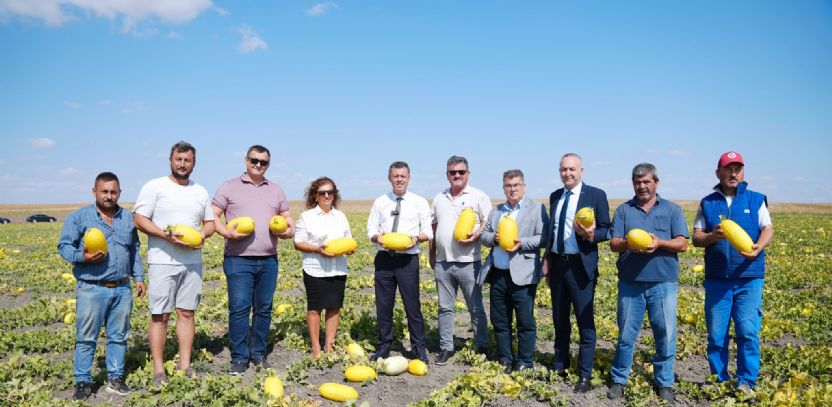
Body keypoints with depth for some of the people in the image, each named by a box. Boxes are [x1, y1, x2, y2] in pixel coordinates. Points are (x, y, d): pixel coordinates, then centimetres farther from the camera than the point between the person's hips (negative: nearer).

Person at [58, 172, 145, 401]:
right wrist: (82, 257, -21)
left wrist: (139, 277, 13)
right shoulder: (79, 217, -1)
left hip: (122, 289, 4)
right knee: (86, 338, 2)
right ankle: (83, 382, 13)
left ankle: (115, 378, 21)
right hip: (91, 289, -4)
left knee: (118, 337, 10)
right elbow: (64, 246, -2)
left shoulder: (128, 219, 13)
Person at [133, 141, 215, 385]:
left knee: (187, 313, 8)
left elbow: (210, 222, 18)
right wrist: (168, 235, -18)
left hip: (193, 262, 4)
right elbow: (140, 220, -6)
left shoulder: (201, 192, 13)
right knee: (160, 315, -1)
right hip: (163, 262, -4)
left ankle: (185, 365, 16)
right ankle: (158, 370, 7)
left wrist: (203, 234, -5)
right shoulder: (154, 187, -1)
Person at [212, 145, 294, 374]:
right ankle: (239, 358, 7)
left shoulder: (276, 190, 15)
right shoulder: (229, 187, 5)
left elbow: (288, 221, 19)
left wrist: (288, 231, -3)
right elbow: (212, 217, 2)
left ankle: (258, 354, 20)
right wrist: (228, 233, -15)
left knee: (263, 309, 8)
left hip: (269, 260, 4)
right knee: (239, 309, -5)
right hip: (239, 260, -3)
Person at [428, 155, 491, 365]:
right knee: (445, 308, 10)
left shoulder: (478, 196, -1)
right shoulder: (439, 199, 13)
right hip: (443, 263, 4)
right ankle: (446, 347, 20)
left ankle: (482, 347, 18)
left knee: (476, 308, 5)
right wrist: (431, 254, 15)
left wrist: (476, 235, -21)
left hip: (468, 263, -4)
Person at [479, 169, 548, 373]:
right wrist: (493, 238, -7)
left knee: (525, 321, 0)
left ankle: (524, 362, 14)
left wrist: (522, 243, -19)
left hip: (522, 276, -5)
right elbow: (483, 235, 14)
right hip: (498, 274, 5)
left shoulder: (537, 209, 1)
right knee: (499, 321, 11)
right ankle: (505, 361, 24)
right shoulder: (496, 210, 17)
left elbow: (544, 238, -7)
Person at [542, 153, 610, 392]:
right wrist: (546, 261, 9)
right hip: (557, 264, 5)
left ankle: (585, 376, 11)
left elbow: (606, 230, -4)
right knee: (559, 319, 16)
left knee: (585, 322, 1)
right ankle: (559, 366, 30)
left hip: (581, 266, -5)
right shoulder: (555, 197, 11)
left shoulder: (596, 195, -5)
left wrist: (591, 235, -25)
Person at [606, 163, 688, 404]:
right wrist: (627, 244, -21)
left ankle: (664, 383, 19)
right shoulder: (623, 210, 9)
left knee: (665, 336, 4)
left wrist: (659, 243, -18)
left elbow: (682, 244, 0)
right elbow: (613, 244, 2)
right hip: (630, 283, 0)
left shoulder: (672, 209, 8)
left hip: (663, 283, 0)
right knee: (626, 335, 6)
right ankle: (618, 380, 19)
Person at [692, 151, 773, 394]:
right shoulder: (708, 203, 9)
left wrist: (758, 247, -21)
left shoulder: (756, 200, 7)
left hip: (749, 278, -1)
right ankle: (719, 381, 18)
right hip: (717, 279, 1)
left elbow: (768, 229, 0)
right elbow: (696, 237, 6)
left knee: (748, 332, -5)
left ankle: (746, 382, 7)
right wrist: (712, 237, -17)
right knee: (716, 335, 5)